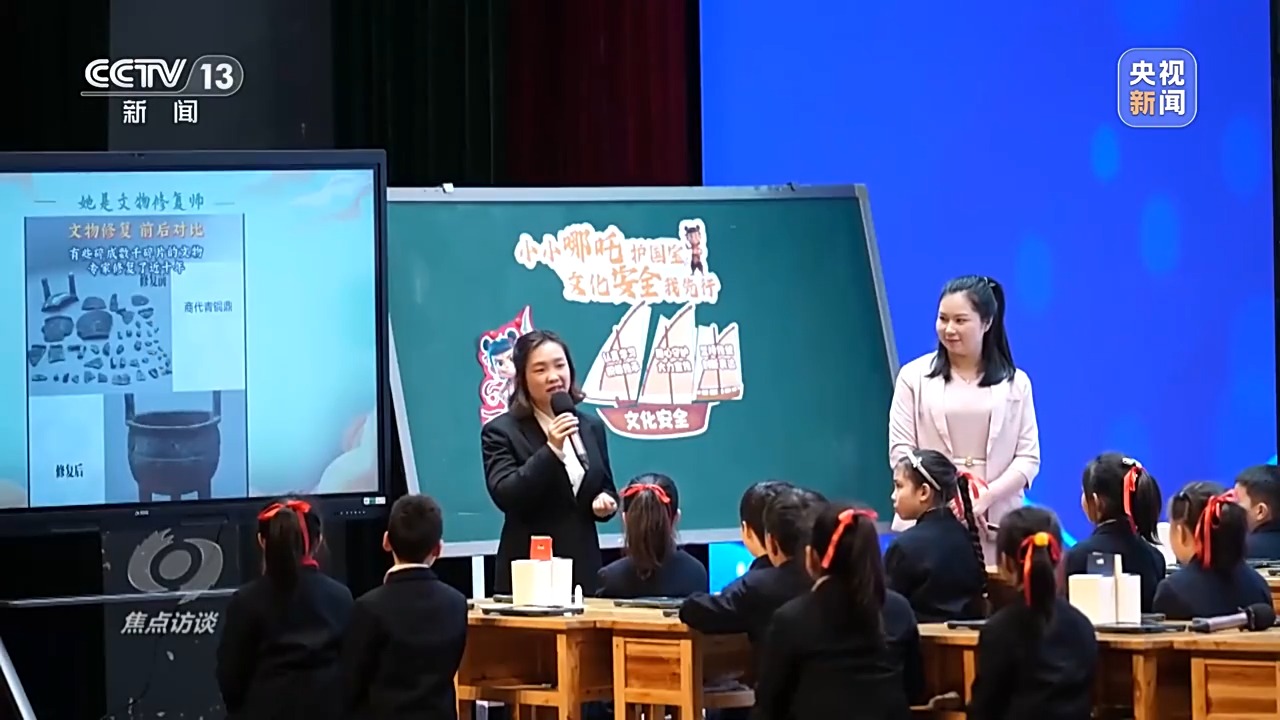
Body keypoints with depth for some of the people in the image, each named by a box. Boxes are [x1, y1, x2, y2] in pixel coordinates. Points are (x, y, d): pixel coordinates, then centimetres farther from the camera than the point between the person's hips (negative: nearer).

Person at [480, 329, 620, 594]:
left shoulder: (591, 426, 12)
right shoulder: (501, 432, -4)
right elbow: (504, 495, -17)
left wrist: (605, 501, -2)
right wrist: (551, 449, -24)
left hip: (583, 568, 5)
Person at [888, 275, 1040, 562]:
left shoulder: (1015, 383, 11)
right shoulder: (914, 376, 8)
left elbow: (1028, 457, 5)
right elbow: (901, 451, 3)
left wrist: (986, 497, -12)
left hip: (995, 523, 1)